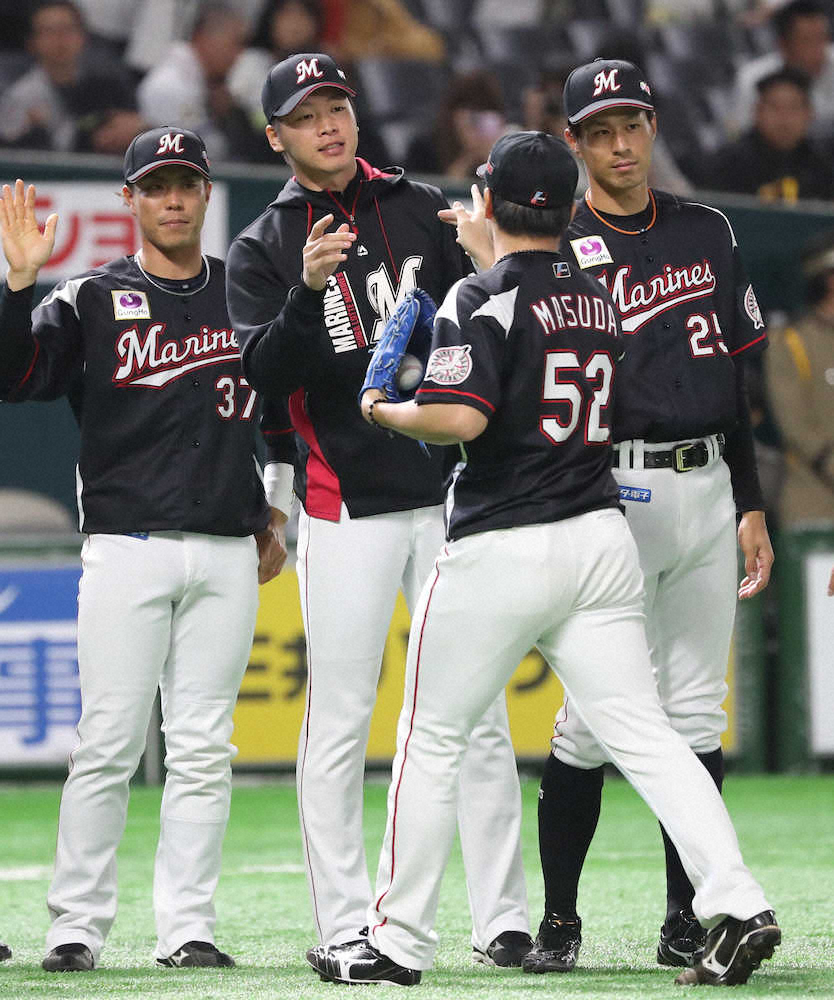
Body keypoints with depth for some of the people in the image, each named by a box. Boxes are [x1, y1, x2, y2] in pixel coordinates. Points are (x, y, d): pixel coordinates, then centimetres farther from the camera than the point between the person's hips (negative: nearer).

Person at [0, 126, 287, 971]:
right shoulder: (93, 300, 4)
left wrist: (273, 517, 19)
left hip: (227, 555, 3)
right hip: (126, 547, -3)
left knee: (202, 749, 2)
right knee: (109, 743, -7)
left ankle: (187, 926, 5)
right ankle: (75, 926, -2)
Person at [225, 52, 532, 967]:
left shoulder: (420, 209, 10)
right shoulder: (262, 249, 4)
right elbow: (263, 373, -10)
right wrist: (308, 292, -25)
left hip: (450, 494, 2)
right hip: (346, 506, -2)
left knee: (478, 717, -1)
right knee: (338, 721, -2)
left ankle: (501, 922, 2)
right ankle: (344, 928, 3)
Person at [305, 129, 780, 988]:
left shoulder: (482, 298, -10)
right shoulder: (598, 297, 13)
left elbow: (460, 418, -22)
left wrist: (382, 410, -3)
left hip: (500, 551, -6)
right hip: (601, 539, 6)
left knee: (431, 738, 7)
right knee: (643, 733, 1)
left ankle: (398, 941, 11)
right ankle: (734, 905, -14)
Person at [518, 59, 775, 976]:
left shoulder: (707, 234, 14)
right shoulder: (557, 249, -2)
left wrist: (750, 505, 16)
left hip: (708, 488, 5)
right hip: (617, 493, -5)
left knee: (696, 712, 5)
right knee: (596, 711, -7)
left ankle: (687, 924, 9)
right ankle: (558, 920, 3)